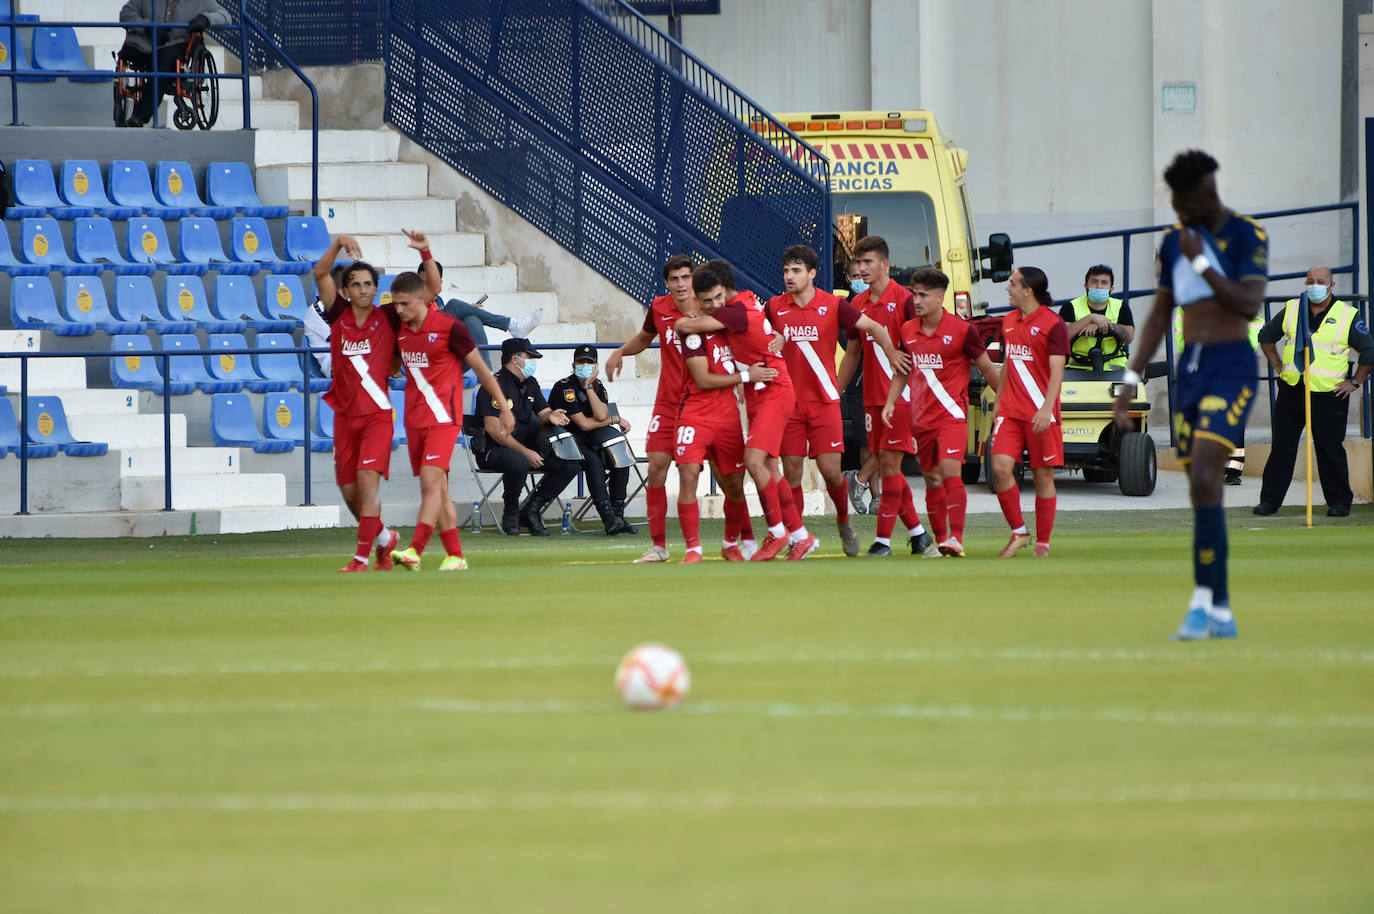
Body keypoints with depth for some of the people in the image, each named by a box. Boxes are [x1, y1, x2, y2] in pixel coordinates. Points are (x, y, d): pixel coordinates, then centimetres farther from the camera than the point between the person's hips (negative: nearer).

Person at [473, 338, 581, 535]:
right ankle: (510, 510, -13)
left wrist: (551, 416, -10)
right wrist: (525, 452, -22)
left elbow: (543, 412, 18)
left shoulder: (530, 384, 14)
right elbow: (493, 428, -20)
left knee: (571, 464, -5)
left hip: (526, 446, 8)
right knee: (519, 463, -41)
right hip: (493, 450, -8)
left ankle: (531, 510, 1)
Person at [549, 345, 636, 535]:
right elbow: (584, 424, -17)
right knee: (593, 461, -33)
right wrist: (615, 420, -5)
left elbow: (601, 416, -13)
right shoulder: (565, 387, -13)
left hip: (588, 444, 7)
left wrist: (588, 386, -16)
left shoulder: (598, 386, 7)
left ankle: (617, 514, -14)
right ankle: (609, 518, -42)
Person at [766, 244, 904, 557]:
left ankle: (844, 520, 21)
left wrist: (894, 358, -13)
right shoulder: (775, 307, 3)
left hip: (824, 401, -2)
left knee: (831, 469, -7)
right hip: (789, 400, 2)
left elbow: (874, 327, -2)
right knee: (791, 472, -2)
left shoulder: (833, 305, -3)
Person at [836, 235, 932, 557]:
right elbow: (852, 353, 20)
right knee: (887, 468, 8)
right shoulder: (858, 304, 12)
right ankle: (918, 534, 18)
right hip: (872, 398, 7)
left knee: (889, 464, -10)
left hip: (900, 395, -7)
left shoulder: (903, 300, -8)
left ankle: (883, 540, -8)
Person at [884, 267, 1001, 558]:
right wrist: (890, 402, 5)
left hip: (952, 412, -6)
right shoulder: (908, 331, 6)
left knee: (951, 472, -20)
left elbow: (988, 370, 0)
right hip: (922, 416, 6)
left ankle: (956, 538, -22)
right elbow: (901, 372, 19)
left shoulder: (961, 330, -9)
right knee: (931, 479, 11)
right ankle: (939, 540, 21)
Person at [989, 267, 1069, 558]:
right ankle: (1018, 531, 4)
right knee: (1001, 467, -10)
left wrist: (1046, 408, -23)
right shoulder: (1009, 321, 14)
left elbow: (1056, 370, -14)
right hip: (1011, 411, 6)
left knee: (1043, 475, 1)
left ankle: (1043, 543, 10)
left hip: (1041, 415, -5)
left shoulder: (1053, 324, -8)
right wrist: (998, 402, 24)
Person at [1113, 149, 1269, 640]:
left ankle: (1203, 598, -18)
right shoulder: (1174, 241, 11)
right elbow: (1160, 314, 16)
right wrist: (1131, 379, 11)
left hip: (1232, 368, -7)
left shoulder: (1247, 235, -7)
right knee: (1203, 491, 5)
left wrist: (1201, 263, -19)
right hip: (1190, 370, 7)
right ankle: (1221, 614, 8)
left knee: (1203, 479, -21)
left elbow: (1250, 305, -17)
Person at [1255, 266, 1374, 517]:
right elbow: (1266, 336, 23)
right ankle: (1269, 499, 10)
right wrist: (1277, 365, 15)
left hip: (1329, 395, -3)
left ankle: (1339, 502, 8)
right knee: (1282, 447, 4)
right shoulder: (1291, 310, 8)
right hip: (1291, 391, 3)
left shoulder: (1348, 316, -2)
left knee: (1331, 450, -1)